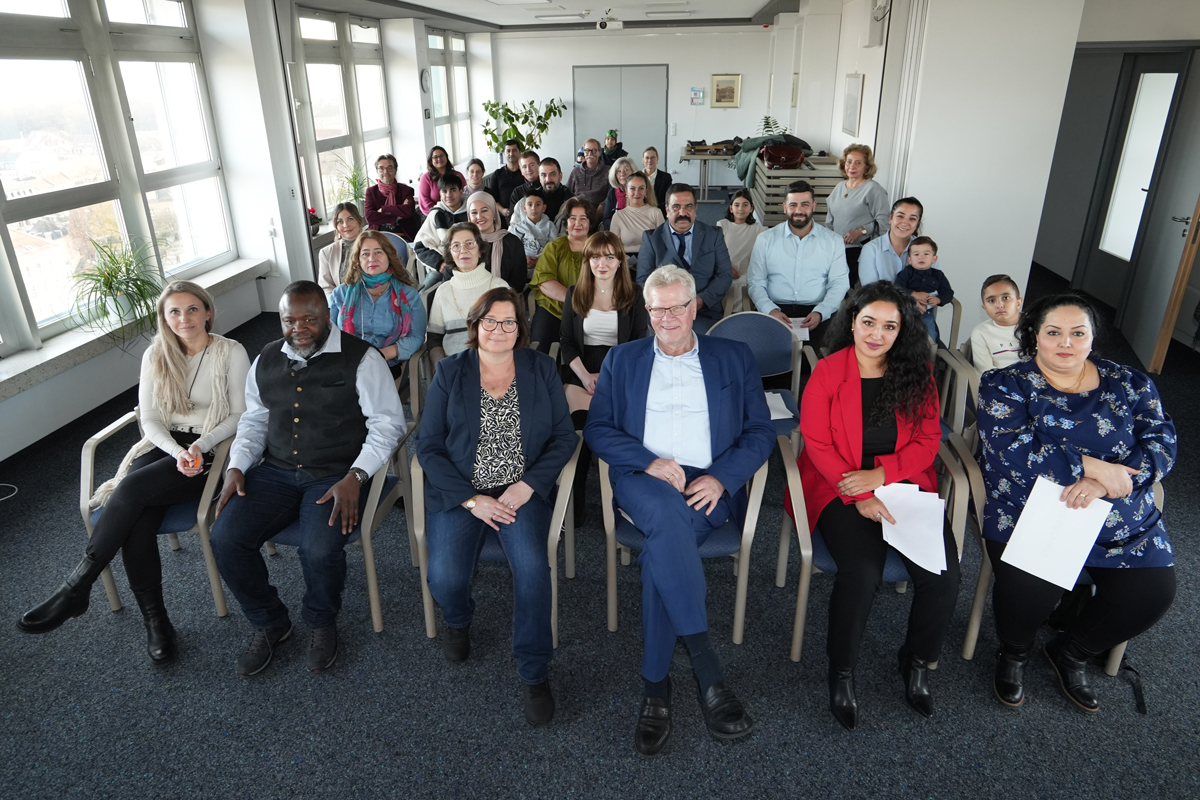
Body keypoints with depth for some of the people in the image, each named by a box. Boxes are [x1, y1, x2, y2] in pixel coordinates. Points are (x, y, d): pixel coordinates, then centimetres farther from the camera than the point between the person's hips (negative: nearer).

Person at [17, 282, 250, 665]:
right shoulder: (156, 355, 9)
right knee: (137, 520, -24)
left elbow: (239, 414, -4)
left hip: (212, 451, -4)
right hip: (166, 445, 4)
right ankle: (155, 622, -15)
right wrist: (177, 452, -12)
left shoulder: (231, 352, -3)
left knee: (132, 487, -28)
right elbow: (150, 419, 6)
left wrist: (200, 446, -18)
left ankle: (76, 587, -13)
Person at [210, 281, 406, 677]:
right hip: (276, 472, 5)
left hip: (336, 476, -5)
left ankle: (322, 622, 7)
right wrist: (237, 467, 4)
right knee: (225, 538, -15)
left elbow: (388, 422, -9)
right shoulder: (266, 360, 12)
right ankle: (270, 623, 11)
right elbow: (254, 420, 21)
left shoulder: (360, 358, -7)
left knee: (319, 551, -30)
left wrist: (354, 477, -19)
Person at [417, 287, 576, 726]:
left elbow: (564, 436, 4)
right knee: (445, 578, -22)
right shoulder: (450, 373, 4)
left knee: (532, 565, -28)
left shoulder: (540, 369, 7)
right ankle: (458, 621, 17)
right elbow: (428, 445, 0)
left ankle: (534, 673, -7)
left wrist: (528, 485, -11)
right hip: (459, 492, 0)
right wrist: (471, 499, -11)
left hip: (522, 490, 0)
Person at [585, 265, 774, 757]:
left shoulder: (734, 358, 15)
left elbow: (761, 431, 9)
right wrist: (650, 461, -10)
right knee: (668, 518, -36)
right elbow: (597, 429, 7)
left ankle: (656, 685, -20)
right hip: (643, 480, 1)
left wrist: (721, 478, -10)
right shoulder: (622, 360, 17)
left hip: (710, 487, 0)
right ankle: (706, 669, -33)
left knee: (663, 544, -32)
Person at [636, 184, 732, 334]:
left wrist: (703, 299, -10)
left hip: (705, 312, 1)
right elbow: (643, 279, 5)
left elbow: (725, 275, 9)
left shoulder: (713, 235, 13)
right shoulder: (651, 238, 10)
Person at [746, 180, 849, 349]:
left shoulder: (833, 241, 11)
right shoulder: (765, 240, 10)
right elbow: (755, 282, 7)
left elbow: (839, 283, 6)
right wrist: (770, 310, -12)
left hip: (815, 312, 0)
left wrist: (820, 313, -12)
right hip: (776, 310, 0)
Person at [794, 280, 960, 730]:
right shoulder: (827, 372, -2)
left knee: (944, 573, -19)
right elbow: (818, 444, -5)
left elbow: (928, 440, 4)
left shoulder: (917, 373, 7)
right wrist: (861, 497, -16)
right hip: (840, 487, -3)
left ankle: (918, 660, 12)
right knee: (862, 572, -28)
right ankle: (841, 672, -1)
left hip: (904, 483, 3)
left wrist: (881, 474, -13)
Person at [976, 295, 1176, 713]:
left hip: (1122, 519, 4)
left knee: (1153, 592, -15)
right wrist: (1093, 466, -21)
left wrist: (1104, 484, -21)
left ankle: (1070, 652, 16)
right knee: (1030, 583, -28)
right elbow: (1012, 448, -15)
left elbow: (1161, 442, -3)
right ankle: (1013, 653, 9)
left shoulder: (1130, 384, 9)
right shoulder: (1005, 385, -1)